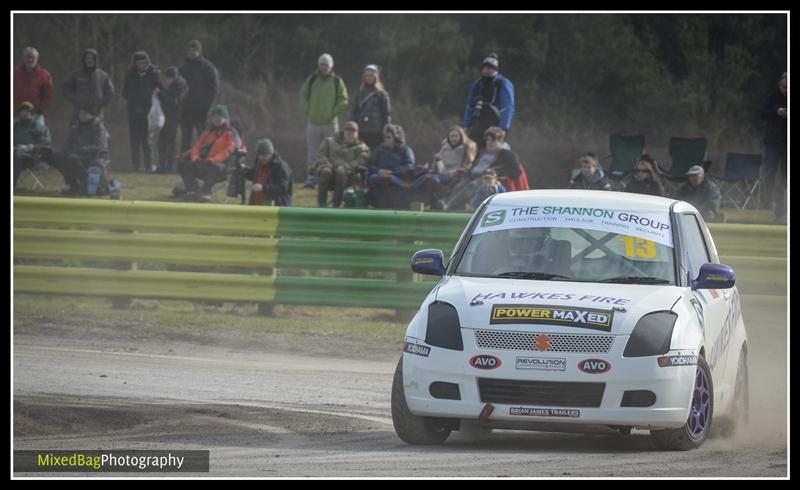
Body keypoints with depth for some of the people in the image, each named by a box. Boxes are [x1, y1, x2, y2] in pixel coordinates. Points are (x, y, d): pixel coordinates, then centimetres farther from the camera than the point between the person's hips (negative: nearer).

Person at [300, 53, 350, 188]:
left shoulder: (337, 81, 2)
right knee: (312, 151, 1)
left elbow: (344, 101, 2)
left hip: (330, 123, -2)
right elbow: (303, 96, 11)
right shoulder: (311, 80, 7)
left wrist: (334, 113, -6)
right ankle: (311, 178, 3)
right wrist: (307, 111, 0)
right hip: (313, 122, 2)